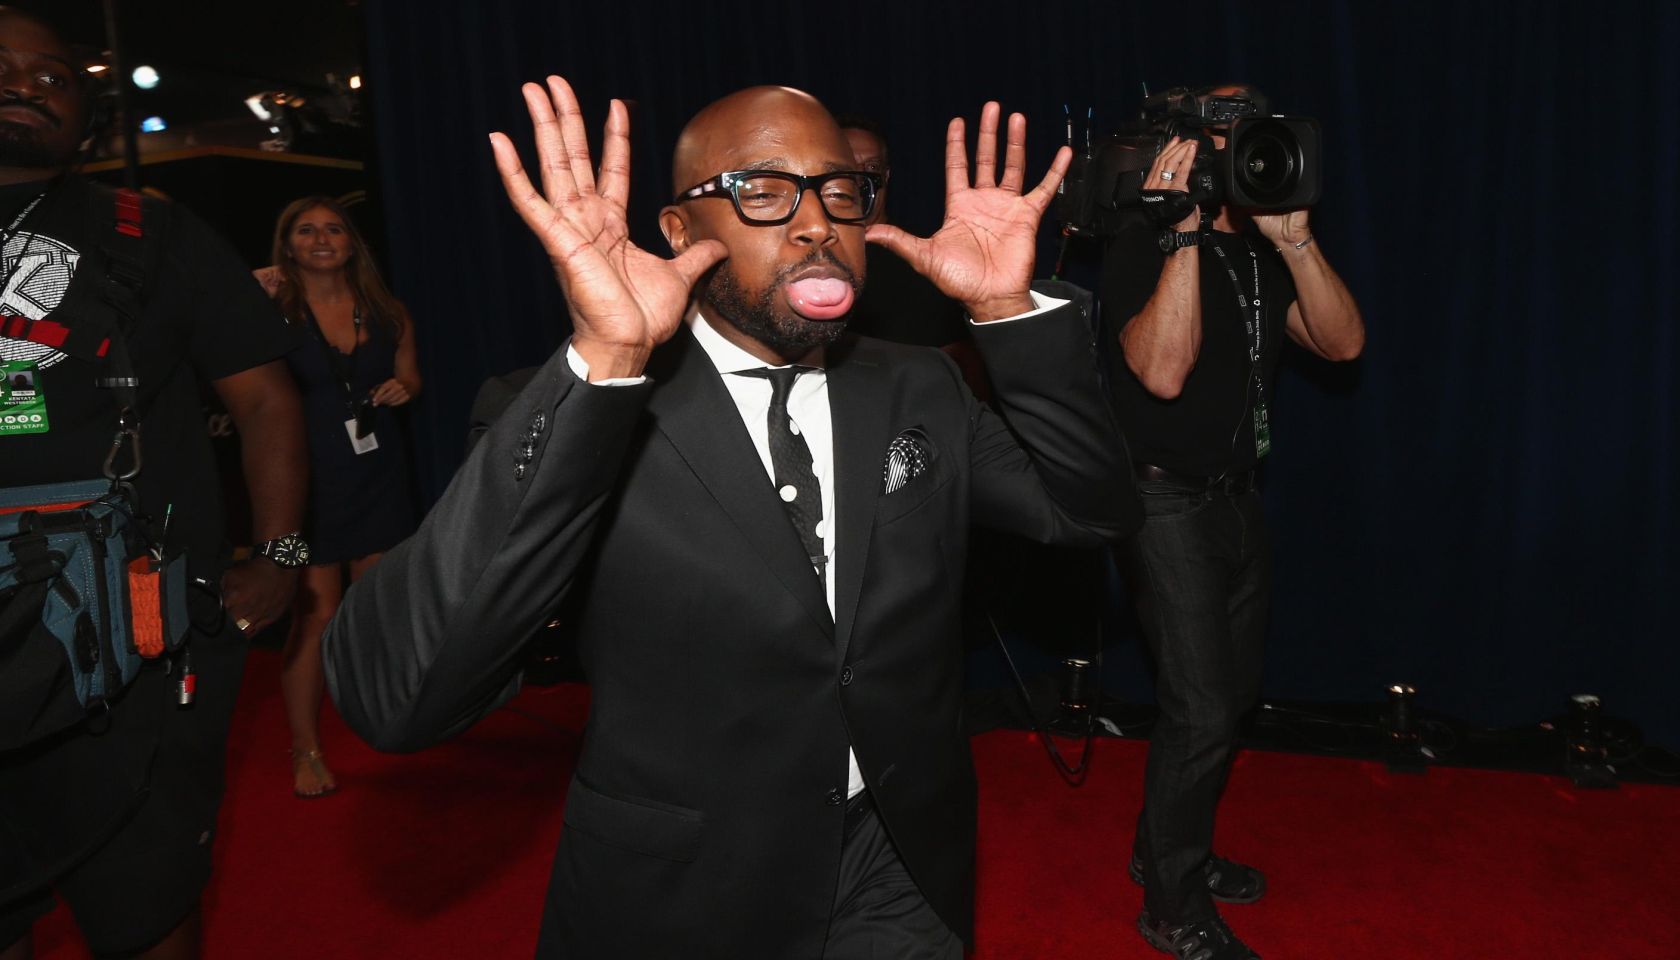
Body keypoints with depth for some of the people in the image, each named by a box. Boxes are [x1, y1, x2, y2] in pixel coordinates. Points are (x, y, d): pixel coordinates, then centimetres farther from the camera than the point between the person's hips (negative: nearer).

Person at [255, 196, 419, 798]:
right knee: (316, 617, -3)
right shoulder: (276, 309, -4)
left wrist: (405, 388, -2)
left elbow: (410, 376, 19)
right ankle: (306, 752, 9)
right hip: (311, 477, -4)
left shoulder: (385, 312, 6)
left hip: (379, 473, 4)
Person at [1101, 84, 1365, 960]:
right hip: (1167, 501, -7)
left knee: (1229, 696, 15)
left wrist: (1294, 238, -16)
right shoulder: (1143, 248, -11)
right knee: (1201, 708, -8)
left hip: (1236, 498, 8)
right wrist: (1184, 235, -27)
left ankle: (1171, 848, 35)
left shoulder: (1264, 251, 9)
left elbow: (1342, 342, -4)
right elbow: (1162, 369, -27)